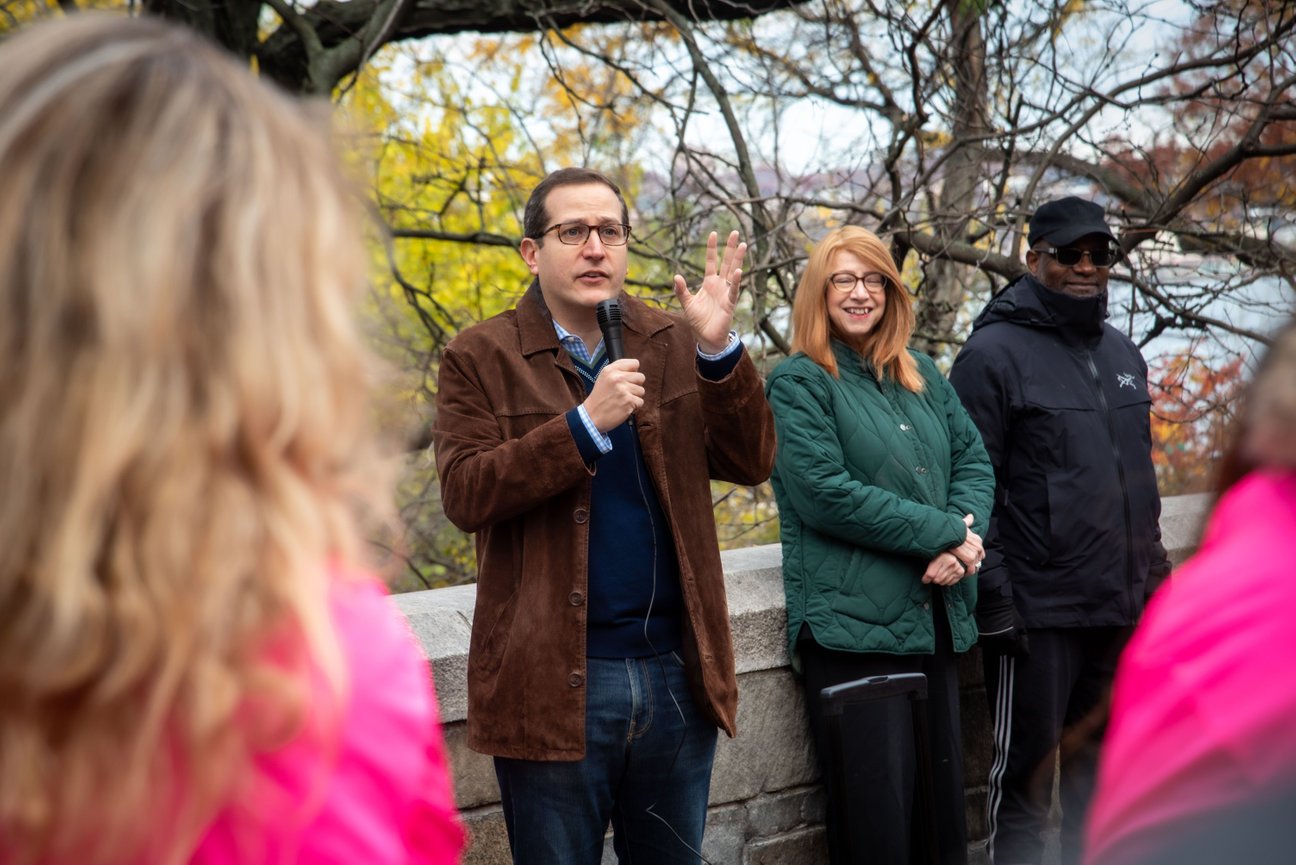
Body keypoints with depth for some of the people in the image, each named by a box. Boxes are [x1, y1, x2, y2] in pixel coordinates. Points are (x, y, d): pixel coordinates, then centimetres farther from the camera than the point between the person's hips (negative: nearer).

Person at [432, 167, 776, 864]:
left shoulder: (672, 347, 9)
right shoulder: (481, 358, -2)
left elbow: (750, 463, 0)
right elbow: (464, 494, -14)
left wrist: (719, 349, -14)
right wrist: (587, 422, -22)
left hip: (676, 674, 4)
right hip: (554, 682, -3)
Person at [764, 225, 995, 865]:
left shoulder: (921, 375, 16)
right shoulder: (799, 383, -4)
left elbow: (973, 458, 11)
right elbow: (824, 493, -14)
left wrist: (964, 536, -11)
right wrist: (944, 533, -13)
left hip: (935, 615, 6)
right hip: (853, 625, -6)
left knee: (944, 797, 11)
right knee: (876, 813, -5)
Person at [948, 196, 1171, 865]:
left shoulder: (1122, 355, 15)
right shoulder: (994, 353, -8)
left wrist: (1152, 569, 18)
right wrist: (991, 595, -16)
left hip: (1123, 608, 7)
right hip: (1038, 610, -7)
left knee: (1101, 762, 15)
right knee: (1027, 765, 2)